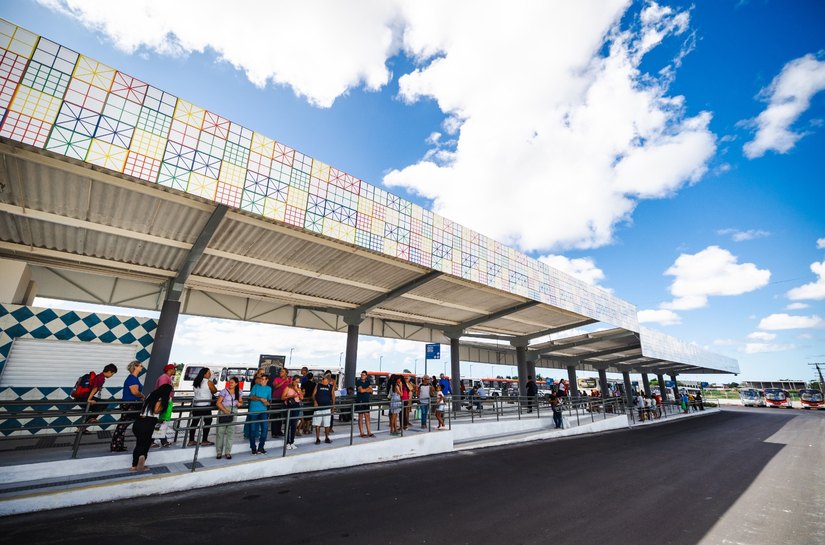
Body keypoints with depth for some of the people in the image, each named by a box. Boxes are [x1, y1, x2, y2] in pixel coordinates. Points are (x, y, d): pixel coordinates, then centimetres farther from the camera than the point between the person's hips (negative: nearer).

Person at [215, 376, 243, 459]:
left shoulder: (238, 392, 6)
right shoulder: (224, 391, -6)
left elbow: (241, 401, 17)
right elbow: (218, 403, -9)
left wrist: (240, 403, -6)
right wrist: (225, 410, -19)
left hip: (233, 413, 3)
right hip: (223, 412, -3)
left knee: (231, 432, 4)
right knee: (220, 431, 1)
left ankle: (228, 452, 12)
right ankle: (219, 452, 13)